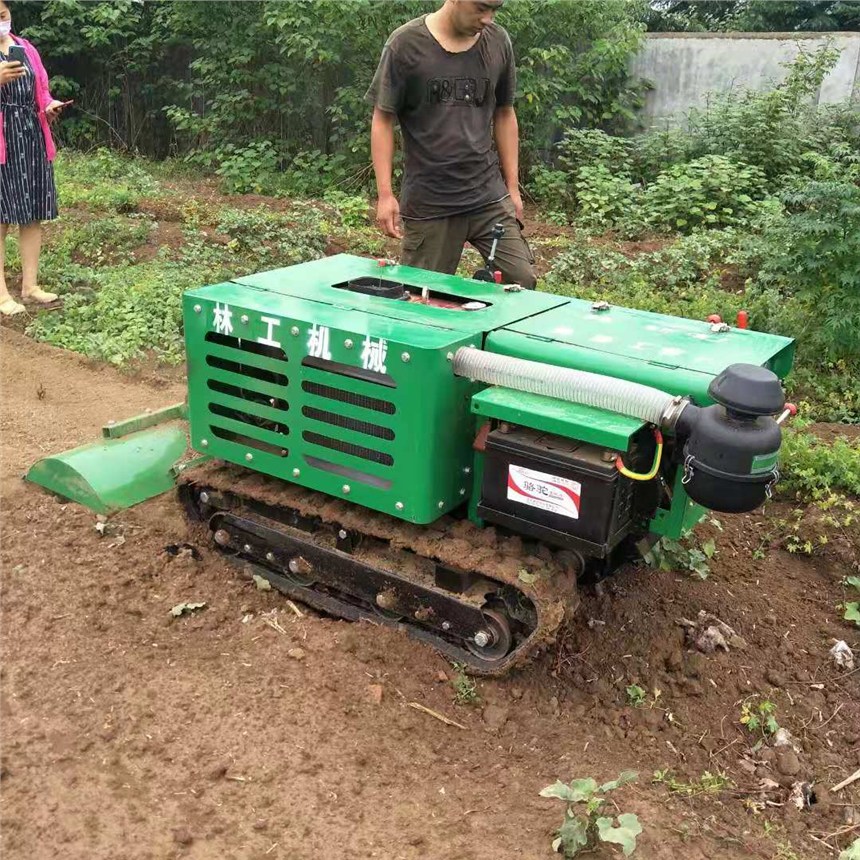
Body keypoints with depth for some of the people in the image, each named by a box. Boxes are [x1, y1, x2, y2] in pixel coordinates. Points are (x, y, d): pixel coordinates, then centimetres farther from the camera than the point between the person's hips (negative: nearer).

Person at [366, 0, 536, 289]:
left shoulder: (498, 43, 6)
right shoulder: (406, 44, -5)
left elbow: (504, 115, 14)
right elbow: (382, 120, -2)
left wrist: (512, 187, 12)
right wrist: (385, 194, -8)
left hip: (489, 197, 3)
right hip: (427, 203, -3)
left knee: (522, 281, -7)